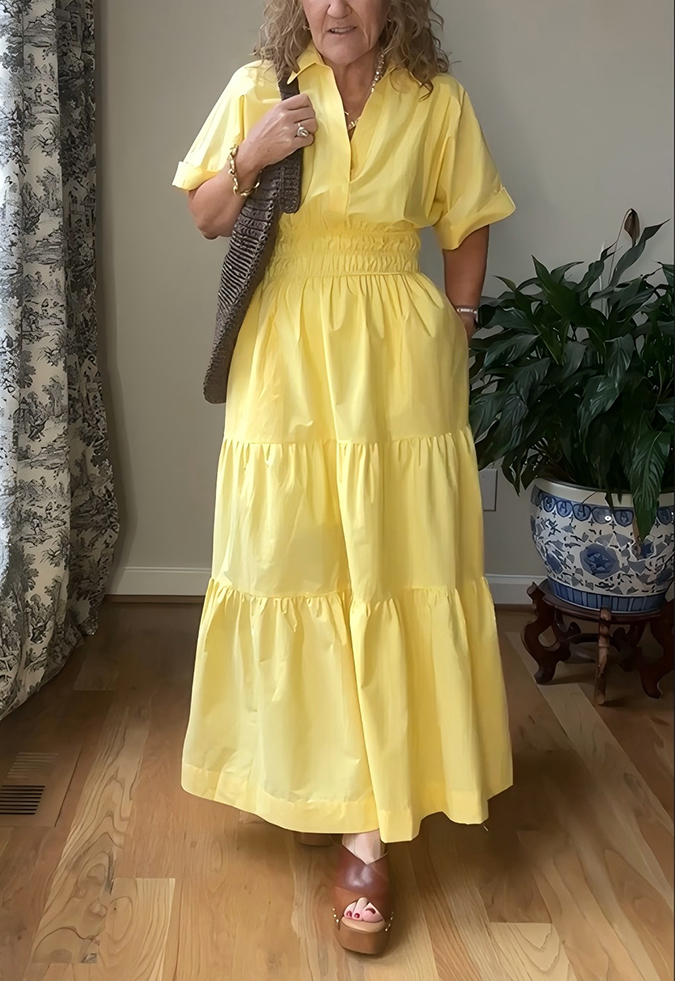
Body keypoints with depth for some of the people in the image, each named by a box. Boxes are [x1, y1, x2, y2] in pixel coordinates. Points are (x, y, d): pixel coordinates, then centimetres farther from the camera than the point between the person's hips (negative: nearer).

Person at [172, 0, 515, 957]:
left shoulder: (437, 102, 3)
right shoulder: (259, 87, 4)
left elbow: (468, 229, 12)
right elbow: (205, 219, 8)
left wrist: (455, 329, 6)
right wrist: (251, 157, -9)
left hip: (399, 361, 0)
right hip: (286, 357, 1)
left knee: (392, 573, -4)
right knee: (290, 564, 4)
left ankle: (370, 833, 3)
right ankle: (305, 769, 27)